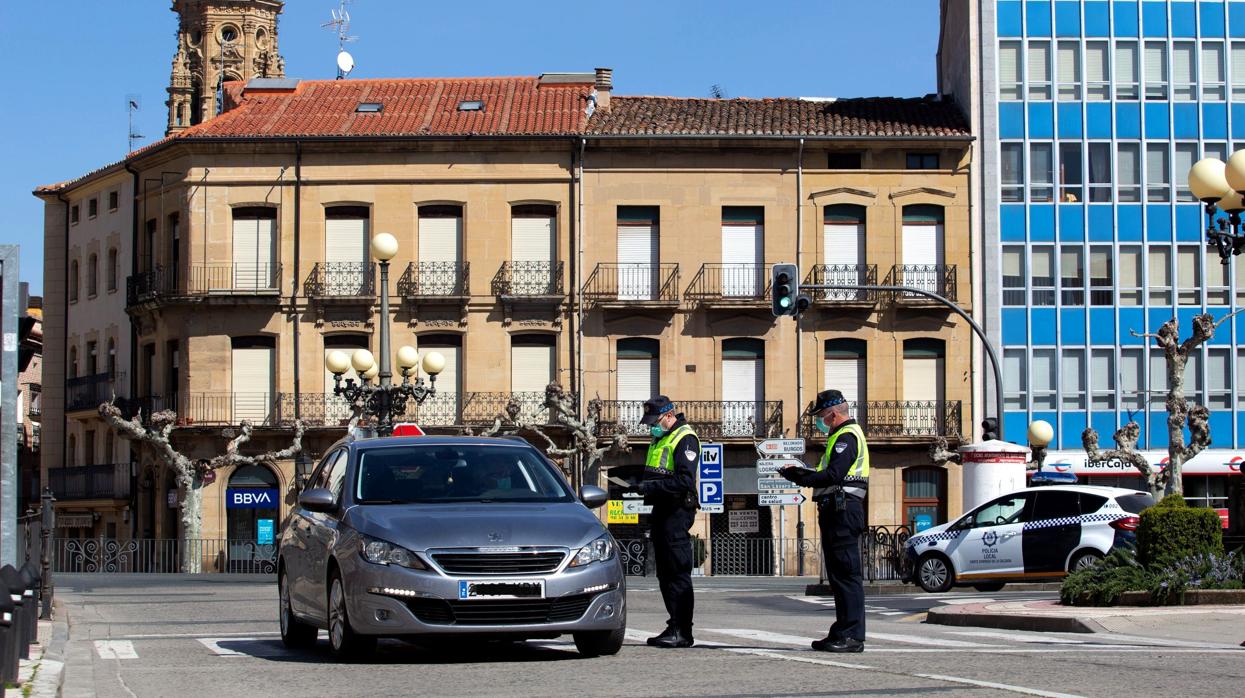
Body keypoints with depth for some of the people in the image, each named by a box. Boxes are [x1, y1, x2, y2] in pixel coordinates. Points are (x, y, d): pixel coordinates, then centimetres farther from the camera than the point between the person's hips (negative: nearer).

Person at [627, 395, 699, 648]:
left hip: (677, 510, -10)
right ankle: (675, 626, 17)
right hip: (662, 511, 10)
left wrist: (650, 487, -24)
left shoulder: (685, 439, -12)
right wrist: (640, 484, 9)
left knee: (678, 573, -10)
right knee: (665, 573, 11)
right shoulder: (660, 438, 19)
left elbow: (685, 481, -21)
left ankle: (682, 632, -9)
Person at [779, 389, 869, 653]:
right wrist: (799, 473, 11)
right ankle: (843, 632, 17)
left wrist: (801, 478, -12)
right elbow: (830, 475, 21)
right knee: (840, 574, 13)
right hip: (838, 512, 11)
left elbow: (833, 475, -21)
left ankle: (852, 635, -12)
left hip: (843, 510, -11)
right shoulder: (843, 436, 23)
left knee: (847, 574, -11)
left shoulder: (847, 437, -10)